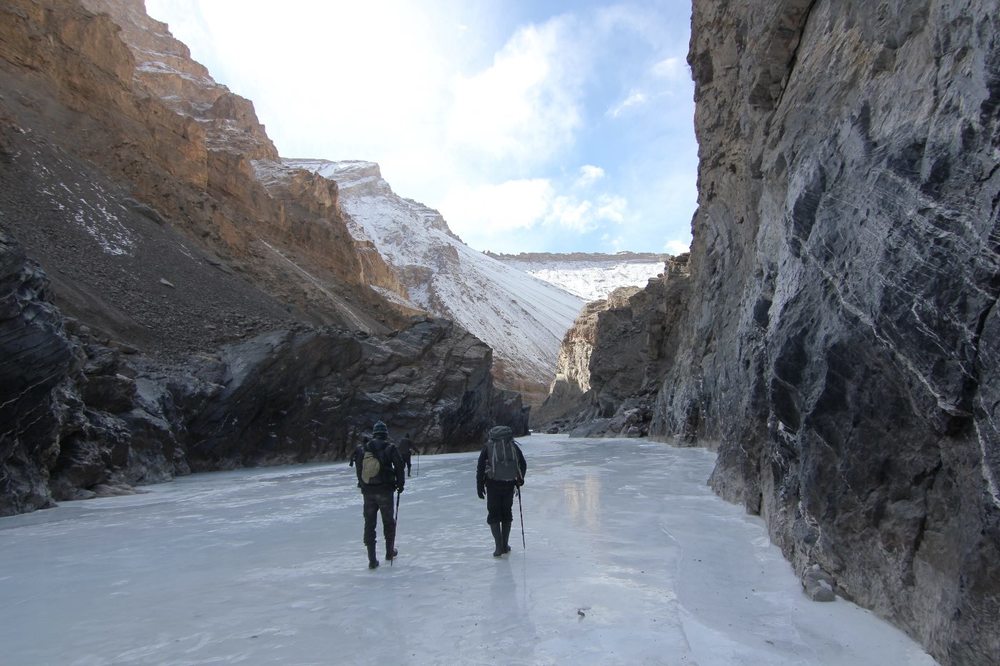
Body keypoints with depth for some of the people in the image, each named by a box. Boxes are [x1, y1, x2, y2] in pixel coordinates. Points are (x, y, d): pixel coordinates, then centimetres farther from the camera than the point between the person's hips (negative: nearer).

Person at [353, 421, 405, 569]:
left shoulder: (362, 449, 2)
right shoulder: (390, 448, -7)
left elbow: (358, 469, 7)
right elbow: (399, 466, -7)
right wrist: (400, 483, 6)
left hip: (367, 491, 2)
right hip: (385, 490, -2)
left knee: (369, 523, 8)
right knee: (388, 521, 15)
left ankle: (372, 559, 6)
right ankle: (390, 552, 27)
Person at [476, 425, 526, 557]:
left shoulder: (488, 446, 2)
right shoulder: (513, 445, 8)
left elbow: (480, 468, -4)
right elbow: (523, 465, 10)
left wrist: (480, 486, 1)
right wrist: (520, 480, 24)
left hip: (493, 484, -2)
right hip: (509, 484, 2)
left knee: (493, 514, 8)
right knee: (507, 513, 17)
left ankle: (499, 546, 0)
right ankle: (505, 545, 22)